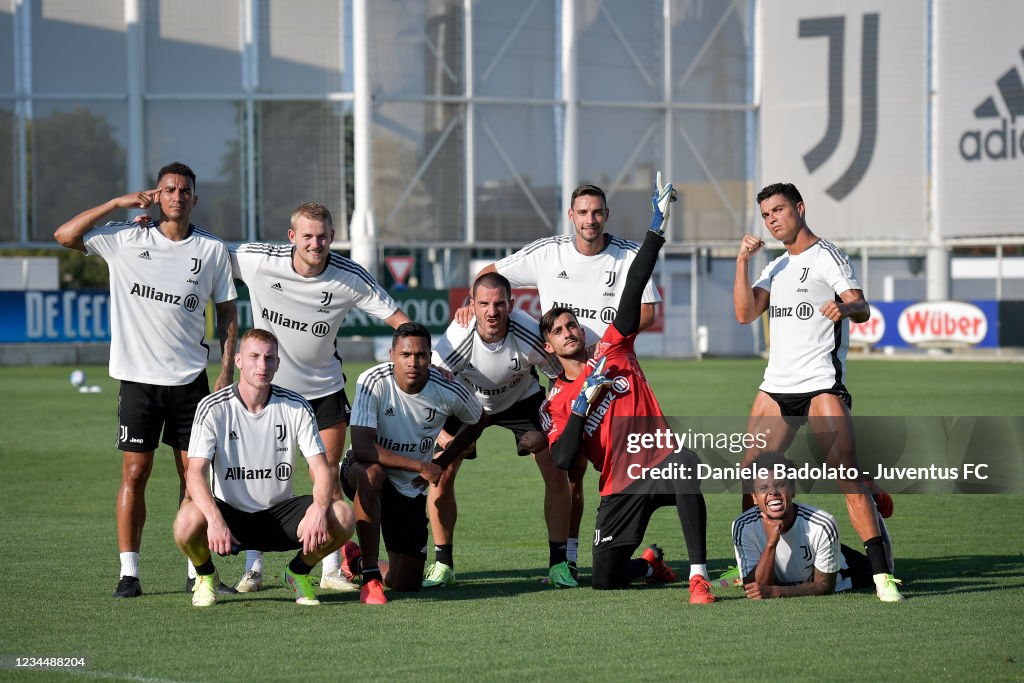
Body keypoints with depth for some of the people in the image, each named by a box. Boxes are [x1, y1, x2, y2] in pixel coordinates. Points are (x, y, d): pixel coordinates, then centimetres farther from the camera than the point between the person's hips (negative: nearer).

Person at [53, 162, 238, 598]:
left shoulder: (213, 250, 4)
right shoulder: (126, 239, 2)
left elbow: (227, 313, 10)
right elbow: (65, 235, -2)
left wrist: (226, 371, 1)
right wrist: (119, 203, -5)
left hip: (190, 379, 1)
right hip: (138, 377, -1)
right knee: (134, 473, -2)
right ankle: (129, 573, 1)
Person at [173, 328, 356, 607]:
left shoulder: (296, 407, -4)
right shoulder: (213, 408, -11)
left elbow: (321, 470, -7)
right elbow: (196, 472, -20)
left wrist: (320, 510, -30)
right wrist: (214, 519, -39)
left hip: (279, 513, 2)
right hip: (229, 513, -2)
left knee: (342, 516, -24)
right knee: (189, 520, -36)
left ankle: (299, 572, 8)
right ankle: (205, 576, 1)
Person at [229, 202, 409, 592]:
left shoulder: (350, 278, -15)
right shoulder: (258, 260, -18)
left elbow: (397, 318, -7)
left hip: (324, 387, 1)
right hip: (269, 385, -1)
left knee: (329, 477, 0)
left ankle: (331, 570, 8)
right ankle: (253, 568, 11)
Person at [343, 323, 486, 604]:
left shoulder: (448, 391, -15)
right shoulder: (373, 382, -24)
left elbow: (478, 420, 8)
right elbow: (361, 449, -31)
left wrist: (441, 462, 0)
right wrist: (421, 467, -31)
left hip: (411, 488, 3)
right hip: (365, 474, -3)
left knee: (406, 584, 0)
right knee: (371, 473, -42)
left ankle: (357, 560, 37)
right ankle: (370, 576, -28)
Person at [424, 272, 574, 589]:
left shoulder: (529, 334, -34)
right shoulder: (458, 336, -34)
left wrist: (547, 432, -23)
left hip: (522, 399, 0)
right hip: (467, 400, 0)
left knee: (556, 473, -13)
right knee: (440, 474, -14)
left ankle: (558, 564, 0)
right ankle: (443, 565, 2)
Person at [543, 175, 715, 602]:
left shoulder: (611, 352, 7)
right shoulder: (555, 403, 7)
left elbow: (633, 291, -2)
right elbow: (562, 460, -9)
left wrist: (656, 230, -10)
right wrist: (582, 404, -15)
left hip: (660, 465, -2)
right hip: (619, 488, 2)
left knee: (687, 465, -39)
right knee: (604, 582, -3)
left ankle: (698, 576, -38)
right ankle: (649, 565, 33)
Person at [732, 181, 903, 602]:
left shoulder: (827, 256, 0)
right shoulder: (776, 267, 21)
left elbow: (861, 309, -12)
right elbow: (745, 313, 10)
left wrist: (845, 307, -35)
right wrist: (742, 262, 1)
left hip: (821, 385, -7)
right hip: (776, 385, 7)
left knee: (847, 474, -16)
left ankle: (881, 574, -20)